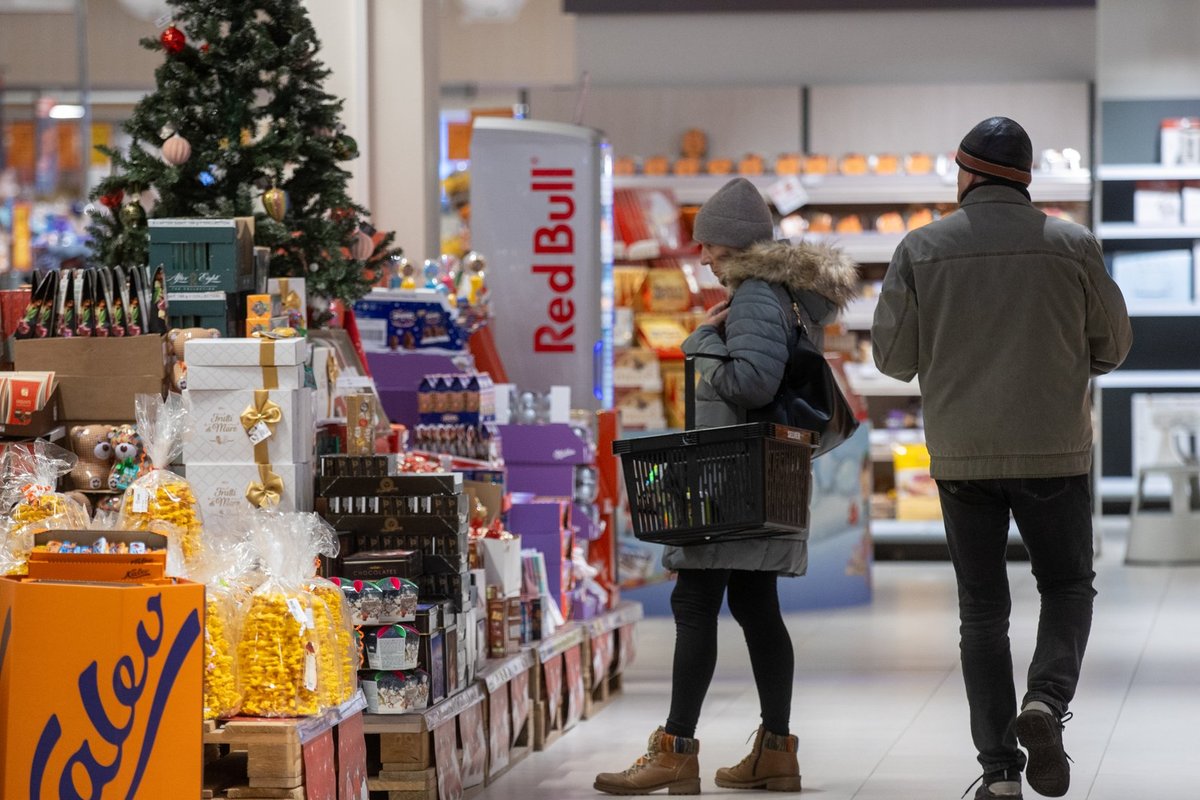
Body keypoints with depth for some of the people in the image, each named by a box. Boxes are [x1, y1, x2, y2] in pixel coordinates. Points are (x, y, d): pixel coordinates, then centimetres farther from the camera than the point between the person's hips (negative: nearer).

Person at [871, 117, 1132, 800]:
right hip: (1054, 451, -1)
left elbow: (893, 357, -1)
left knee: (983, 609, 9)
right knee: (1068, 587, 16)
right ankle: (1047, 699, -11)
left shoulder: (921, 250, -3)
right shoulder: (1074, 246, -4)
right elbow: (1113, 345, 4)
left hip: (961, 455, 1)